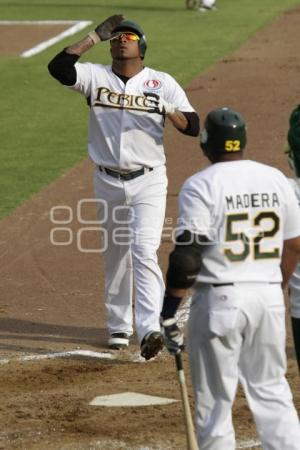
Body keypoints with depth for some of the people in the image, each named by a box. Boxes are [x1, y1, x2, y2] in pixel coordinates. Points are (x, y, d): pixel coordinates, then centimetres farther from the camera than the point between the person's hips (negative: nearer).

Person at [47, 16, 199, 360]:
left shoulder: (163, 83, 0)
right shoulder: (96, 77, 1)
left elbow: (193, 127, -6)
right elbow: (58, 67, -17)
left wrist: (168, 111, -25)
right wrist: (96, 37, -15)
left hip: (148, 180, -2)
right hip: (108, 182, 2)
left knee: (144, 251, -15)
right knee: (115, 255, 11)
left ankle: (149, 329, -24)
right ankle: (119, 327, 23)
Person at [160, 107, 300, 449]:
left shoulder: (200, 186, -10)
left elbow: (187, 256, -16)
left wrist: (168, 311, -12)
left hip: (219, 299, -5)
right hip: (269, 298, 5)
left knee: (214, 400, 4)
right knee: (271, 392, 14)